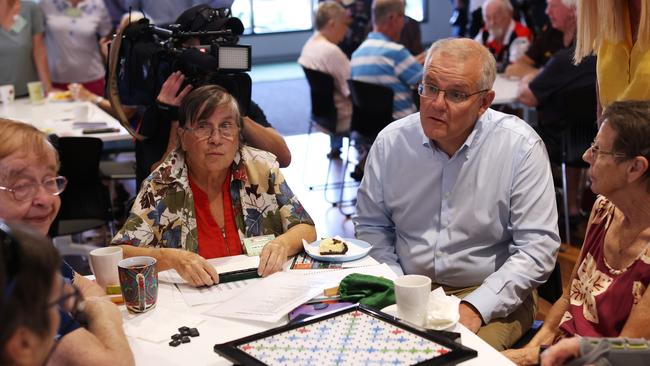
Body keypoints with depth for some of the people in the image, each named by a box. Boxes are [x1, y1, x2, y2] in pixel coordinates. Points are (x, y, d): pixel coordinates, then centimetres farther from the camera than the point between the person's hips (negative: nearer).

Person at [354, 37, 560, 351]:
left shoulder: (521, 146, -11)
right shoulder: (391, 141, 0)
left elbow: (537, 246, -12)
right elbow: (371, 226, 9)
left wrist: (475, 308, -19)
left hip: (493, 298, -3)